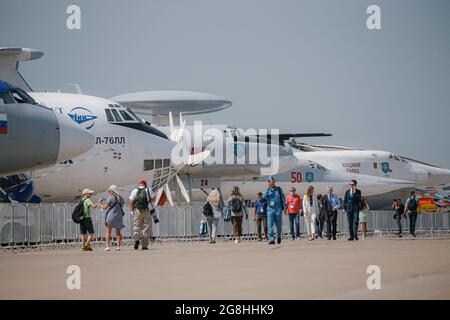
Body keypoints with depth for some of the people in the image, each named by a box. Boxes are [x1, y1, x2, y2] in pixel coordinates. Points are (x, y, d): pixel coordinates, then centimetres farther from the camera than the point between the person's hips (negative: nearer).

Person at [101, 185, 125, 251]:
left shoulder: (110, 198, -11)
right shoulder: (120, 198, 5)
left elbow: (105, 207, -10)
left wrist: (101, 206, 10)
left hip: (111, 215, -5)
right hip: (119, 216, 5)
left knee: (108, 232, 2)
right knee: (118, 232, 11)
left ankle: (107, 246, -6)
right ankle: (118, 246, 3)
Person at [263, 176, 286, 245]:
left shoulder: (279, 189, 5)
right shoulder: (267, 190, 7)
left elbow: (283, 198, 7)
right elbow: (264, 196, -12)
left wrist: (284, 207, 0)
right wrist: (268, 188, -14)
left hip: (278, 209, 0)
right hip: (270, 209, 0)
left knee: (279, 225, 7)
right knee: (270, 225, -11)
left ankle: (278, 236, 34)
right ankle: (271, 239, -13)